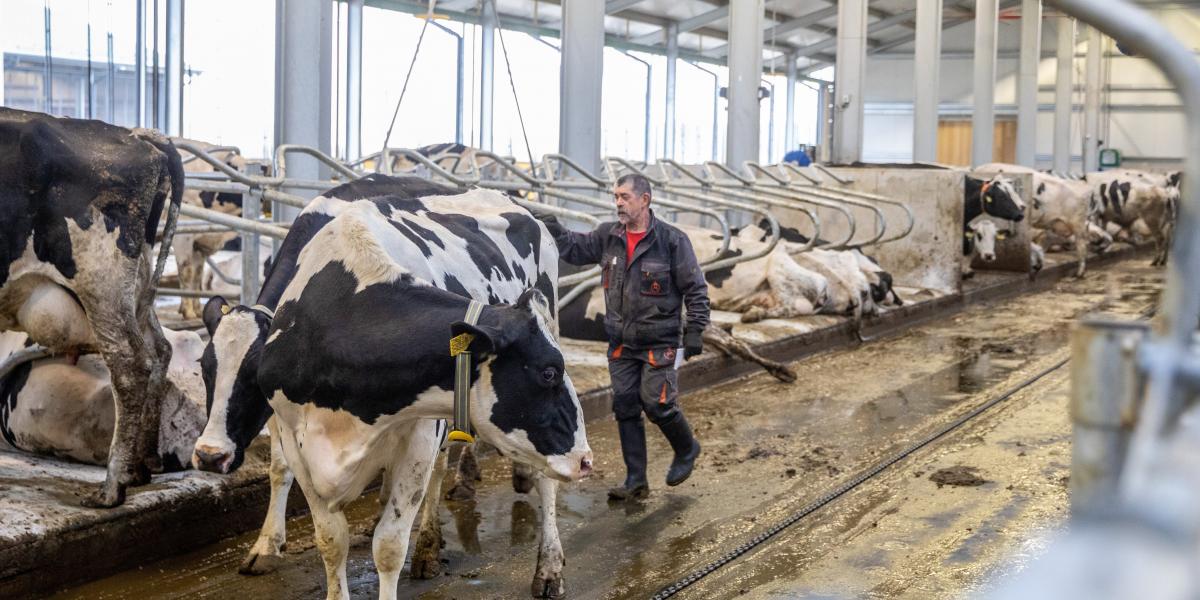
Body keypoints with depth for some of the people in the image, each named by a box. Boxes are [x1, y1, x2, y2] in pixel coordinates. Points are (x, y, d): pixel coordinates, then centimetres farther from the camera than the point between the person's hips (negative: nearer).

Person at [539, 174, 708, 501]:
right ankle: (636, 481, 13)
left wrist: (695, 330, -11)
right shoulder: (608, 236, 4)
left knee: (656, 403, -8)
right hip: (621, 342, 5)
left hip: (659, 341, -5)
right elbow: (576, 248, 13)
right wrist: (555, 231, -7)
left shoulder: (671, 240, -10)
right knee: (625, 407, 5)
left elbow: (696, 289, -6)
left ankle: (686, 449, 23)